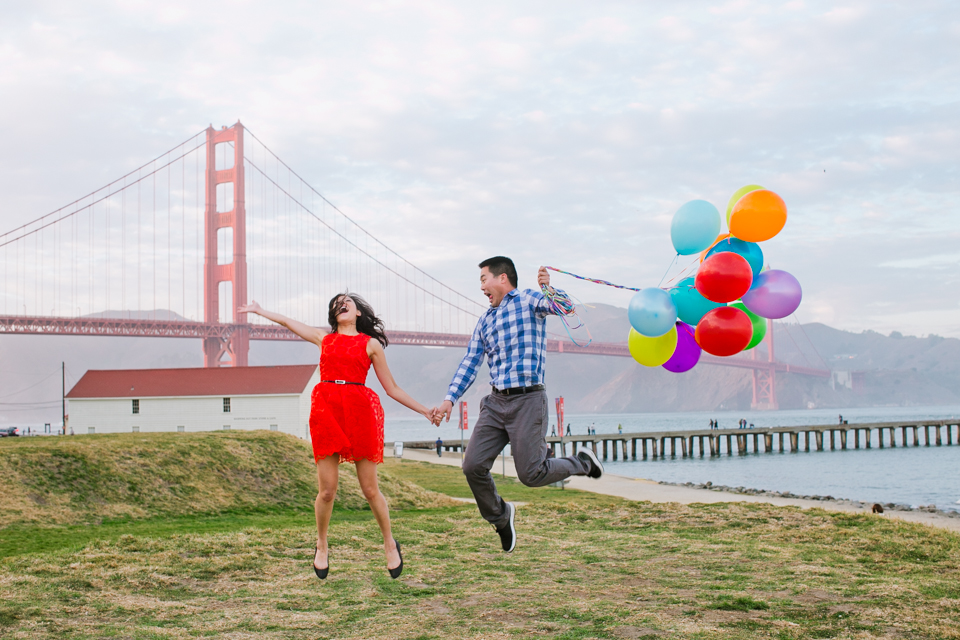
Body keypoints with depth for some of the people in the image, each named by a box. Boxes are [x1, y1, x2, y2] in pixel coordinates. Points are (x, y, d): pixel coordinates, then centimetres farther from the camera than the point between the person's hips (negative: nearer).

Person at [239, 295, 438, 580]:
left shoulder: (371, 344, 13)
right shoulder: (324, 339, 19)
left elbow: (392, 388, 13)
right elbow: (287, 322, 32)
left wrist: (424, 411, 9)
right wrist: (259, 311, 42)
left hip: (360, 412, -2)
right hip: (326, 410, 2)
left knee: (370, 489, 0)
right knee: (327, 490, 0)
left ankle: (389, 543, 19)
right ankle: (321, 546, 21)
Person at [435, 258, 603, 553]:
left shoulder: (528, 299, 0)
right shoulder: (485, 320, 19)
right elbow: (470, 362, 19)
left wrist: (550, 289, -40)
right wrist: (450, 398, 8)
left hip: (528, 399, -6)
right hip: (496, 402, 6)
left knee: (531, 474, -8)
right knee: (473, 466, -3)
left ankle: (582, 462, 19)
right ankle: (499, 516, 22)